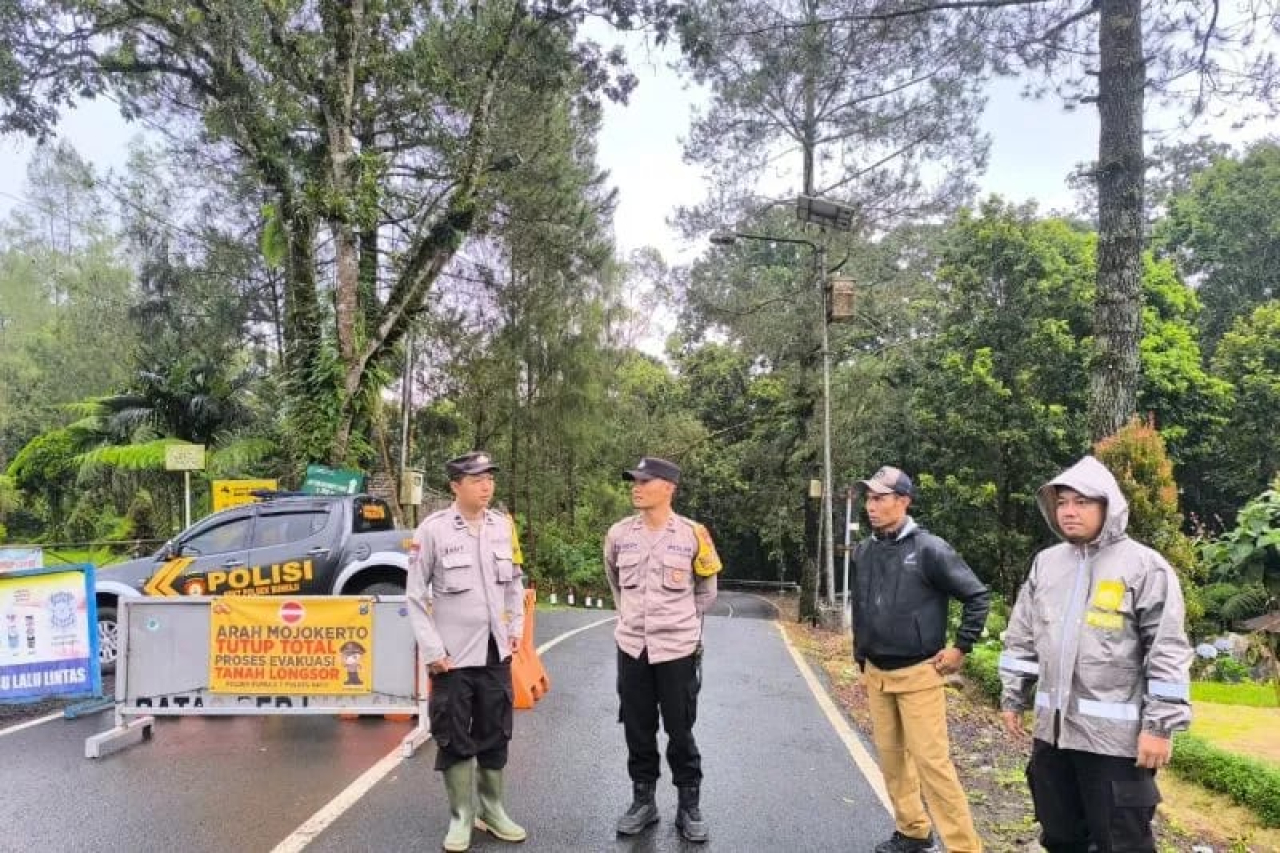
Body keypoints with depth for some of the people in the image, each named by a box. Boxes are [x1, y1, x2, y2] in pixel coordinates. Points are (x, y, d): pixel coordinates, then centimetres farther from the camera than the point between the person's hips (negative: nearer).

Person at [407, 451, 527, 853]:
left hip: (496, 652, 4)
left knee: (494, 735, 13)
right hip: (453, 654, -4)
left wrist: (516, 628, 7)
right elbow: (415, 595, -8)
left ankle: (492, 810, 29)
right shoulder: (433, 529, -12)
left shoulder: (504, 526, 2)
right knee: (454, 739, 6)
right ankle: (461, 816, 21)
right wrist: (432, 649, -10)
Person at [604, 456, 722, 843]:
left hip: (678, 648, -2)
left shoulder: (692, 535, -9)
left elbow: (706, 588, 7)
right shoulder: (619, 534, -2)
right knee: (637, 730, 12)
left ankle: (689, 806, 23)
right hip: (631, 647, 3)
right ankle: (643, 801, 28)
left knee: (680, 732, 7)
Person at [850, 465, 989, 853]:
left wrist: (961, 647, -7)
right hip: (875, 674, 6)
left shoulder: (929, 549, -13)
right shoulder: (864, 552, 4)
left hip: (918, 674, -6)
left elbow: (978, 596, -7)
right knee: (890, 755, 14)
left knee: (931, 761, -6)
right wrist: (861, 657, 16)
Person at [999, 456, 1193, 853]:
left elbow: (1168, 654, -11)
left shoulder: (1145, 566, -8)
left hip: (1116, 735, -6)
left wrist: (1160, 726, -14)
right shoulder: (1045, 562, 9)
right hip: (1052, 729, 6)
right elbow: (1022, 639, 14)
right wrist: (1013, 699, 14)